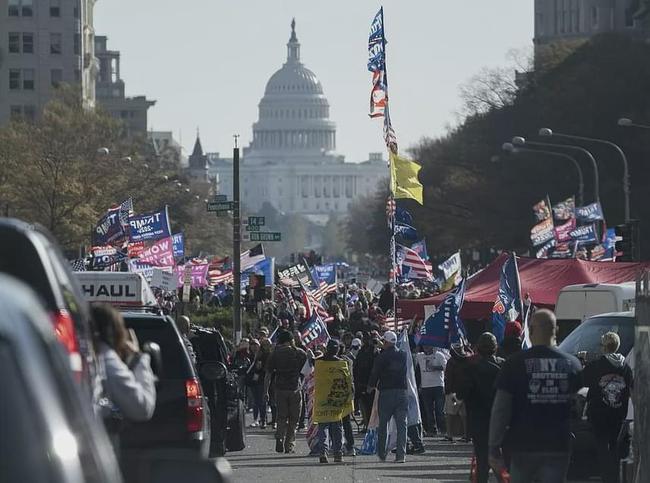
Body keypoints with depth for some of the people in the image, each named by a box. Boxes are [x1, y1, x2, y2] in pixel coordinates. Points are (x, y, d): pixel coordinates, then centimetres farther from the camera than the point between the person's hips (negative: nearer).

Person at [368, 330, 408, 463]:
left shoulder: (382, 357, -7)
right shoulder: (403, 356, 5)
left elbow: (375, 374, -1)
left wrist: (371, 387, 15)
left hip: (386, 392, -3)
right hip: (402, 392, 3)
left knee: (383, 424, 9)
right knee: (401, 424, 1)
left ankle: (381, 454, 14)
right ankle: (401, 454, -7)